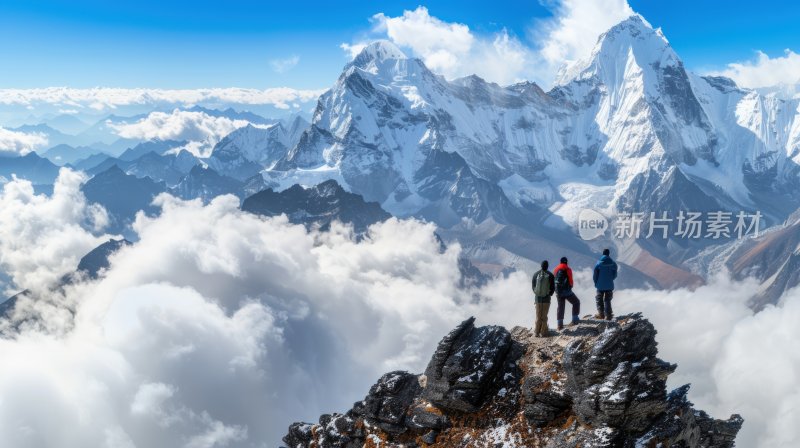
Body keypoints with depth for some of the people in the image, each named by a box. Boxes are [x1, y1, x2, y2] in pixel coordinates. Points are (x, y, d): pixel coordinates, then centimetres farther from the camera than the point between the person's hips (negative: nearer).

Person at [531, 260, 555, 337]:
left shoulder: (536, 274, -5)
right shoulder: (550, 275, -11)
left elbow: (533, 286, 3)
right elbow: (553, 287, -5)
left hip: (538, 297, 2)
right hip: (547, 298, -2)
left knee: (538, 315, 12)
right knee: (544, 315, 6)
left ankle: (537, 332, 14)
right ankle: (543, 332, 7)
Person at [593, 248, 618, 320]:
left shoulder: (599, 263, -11)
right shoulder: (613, 264, -5)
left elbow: (595, 275, -7)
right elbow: (615, 275, 2)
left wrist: (596, 283, 10)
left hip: (600, 285, -2)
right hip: (609, 285, 2)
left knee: (599, 300, 13)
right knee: (607, 300, 10)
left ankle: (601, 314, 8)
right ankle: (608, 315, 6)